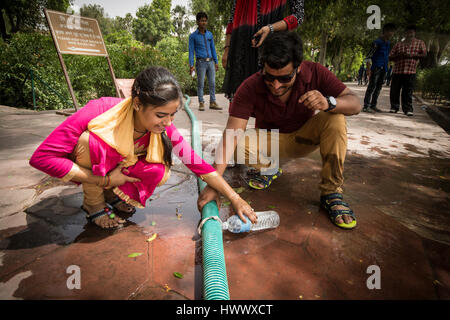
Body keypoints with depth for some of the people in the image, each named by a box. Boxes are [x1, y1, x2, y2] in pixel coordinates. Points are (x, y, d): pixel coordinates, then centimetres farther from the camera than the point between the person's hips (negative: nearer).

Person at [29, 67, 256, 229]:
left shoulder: (164, 130, -25)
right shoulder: (100, 111, -36)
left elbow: (198, 164, -23)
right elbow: (41, 158, -33)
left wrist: (235, 198, -25)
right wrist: (105, 180, -31)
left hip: (113, 167, 3)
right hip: (83, 169, -2)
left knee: (159, 172, -25)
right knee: (93, 139, -36)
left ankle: (112, 194, 4)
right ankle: (93, 204, -9)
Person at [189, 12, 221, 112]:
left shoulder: (210, 34, 14)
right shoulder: (193, 36, 2)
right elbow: (191, 51, -1)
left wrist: (216, 62, 14)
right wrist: (191, 65, -10)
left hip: (210, 62, 4)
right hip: (201, 62, -4)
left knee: (212, 83, 2)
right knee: (200, 84, -2)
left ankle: (212, 102, 9)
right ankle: (201, 103, 5)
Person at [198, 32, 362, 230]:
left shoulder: (315, 73, -21)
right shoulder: (250, 88, -27)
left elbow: (355, 105, -20)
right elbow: (231, 136, -33)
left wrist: (328, 103, -44)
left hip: (304, 137, 1)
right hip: (272, 141, -1)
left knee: (335, 117, -28)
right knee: (239, 146, -31)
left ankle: (331, 192, -18)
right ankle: (269, 169, 4)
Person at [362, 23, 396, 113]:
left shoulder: (388, 43, 17)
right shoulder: (377, 42, -9)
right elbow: (369, 56, -13)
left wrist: (386, 68, 20)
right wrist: (368, 69, -20)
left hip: (383, 68, 9)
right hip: (376, 67, -9)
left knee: (378, 87, 9)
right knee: (372, 86, -11)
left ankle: (373, 106, 16)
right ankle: (366, 106, -10)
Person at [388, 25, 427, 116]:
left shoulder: (420, 43, 15)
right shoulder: (398, 44, 19)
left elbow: (424, 54, 3)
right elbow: (390, 57, 14)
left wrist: (412, 55, -10)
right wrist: (398, 55, -6)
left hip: (410, 72, -2)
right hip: (397, 71, 2)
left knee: (408, 92, -5)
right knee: (394, 91, 0)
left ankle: (408, 109, 0)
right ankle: (394, 107, 13)